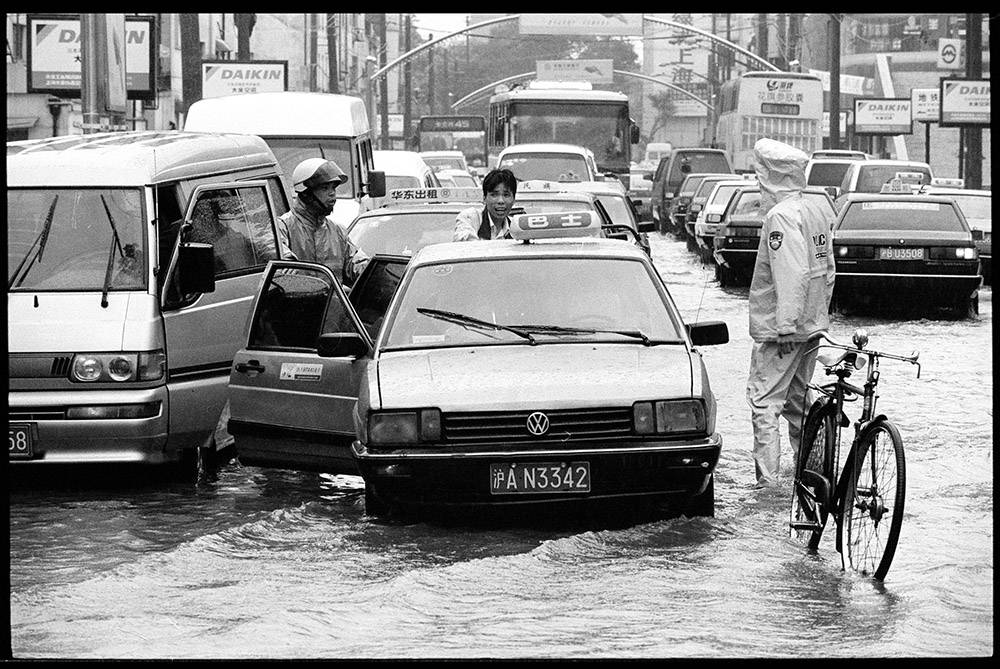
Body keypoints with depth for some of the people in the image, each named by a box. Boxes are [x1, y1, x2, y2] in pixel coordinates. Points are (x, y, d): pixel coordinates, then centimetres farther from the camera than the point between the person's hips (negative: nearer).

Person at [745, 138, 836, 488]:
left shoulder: (781, 217, -17)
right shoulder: (818, 213, 11)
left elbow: (790, 275, -24)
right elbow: (828, 270, 17)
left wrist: (784, 325, -23)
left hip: (778, 328, -9)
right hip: (812, 326, 9)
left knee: (764, 400, -7)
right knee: (799, 400, 18)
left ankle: (766, 480, -12)